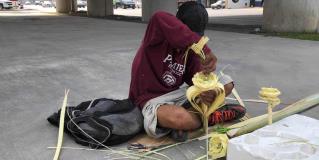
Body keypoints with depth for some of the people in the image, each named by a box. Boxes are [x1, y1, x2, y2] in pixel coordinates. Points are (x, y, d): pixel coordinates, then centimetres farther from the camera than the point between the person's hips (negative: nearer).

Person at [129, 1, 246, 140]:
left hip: (177, 94, 7)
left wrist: (205, 93, -32)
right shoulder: (158, 36, -18)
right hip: (152, 99, -7)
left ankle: (192, 114, -12)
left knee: (227, 83, 4)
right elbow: (160, 18, -42)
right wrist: (204, 49, -47)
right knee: (180, 118, -40)